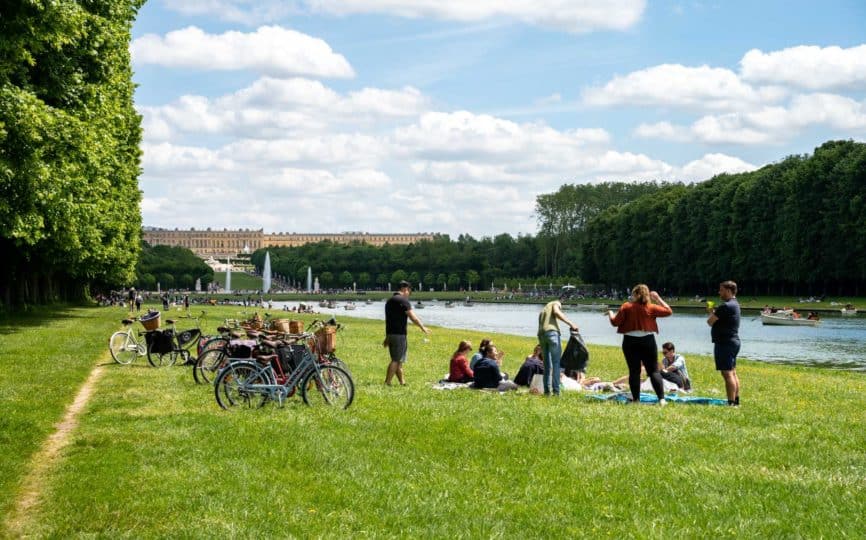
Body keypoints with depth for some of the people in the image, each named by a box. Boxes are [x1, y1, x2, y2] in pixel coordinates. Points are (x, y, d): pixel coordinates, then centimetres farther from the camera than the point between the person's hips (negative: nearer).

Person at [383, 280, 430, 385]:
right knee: (396, 360, -5)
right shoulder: (403, 301, -12)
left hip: (390, 333, 9)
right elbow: (413, 317, -14)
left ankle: (402, 382, 18)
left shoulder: (389, 301, 17)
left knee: (398, 360, 14)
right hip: (399, 334, -9)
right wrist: (423, 327, 0)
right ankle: (387, 383, -6)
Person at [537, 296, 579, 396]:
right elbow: (557, 312, -11)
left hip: (541, 334, 7)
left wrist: (542, 351, 29)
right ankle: (556, 390, -11)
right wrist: (570, 324, -15)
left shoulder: (543, 310, 33)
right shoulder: (556, 303, 14)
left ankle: (547, 390, 7)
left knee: (547, 365, 11)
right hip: (552, 331, -6)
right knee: (556, 363, -5)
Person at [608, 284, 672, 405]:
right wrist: (658, 299, 11)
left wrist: (610, 313, 16)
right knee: (654, 371, 3)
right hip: (648, 341, 0)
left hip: (630, 342, 0)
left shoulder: (626, 307, -5)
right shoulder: (651, 308, -3)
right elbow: (668, 311, 5)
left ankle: (636, 399, 5)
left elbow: (615, 322, -4)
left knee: (634, 371, 6)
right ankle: (662, 399, -6)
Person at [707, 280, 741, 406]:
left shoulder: (726, 306, -18)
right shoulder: (734, 304, 16)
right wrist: (714, 312, 4)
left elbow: (710, 321, -15)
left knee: (727, 373, -12)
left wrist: (711, 313, 4)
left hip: (725, 343, -11)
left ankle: (731, 403, -15)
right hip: (733, 341, 11)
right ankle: (736, 401, 20)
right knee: (732, 373, 15)